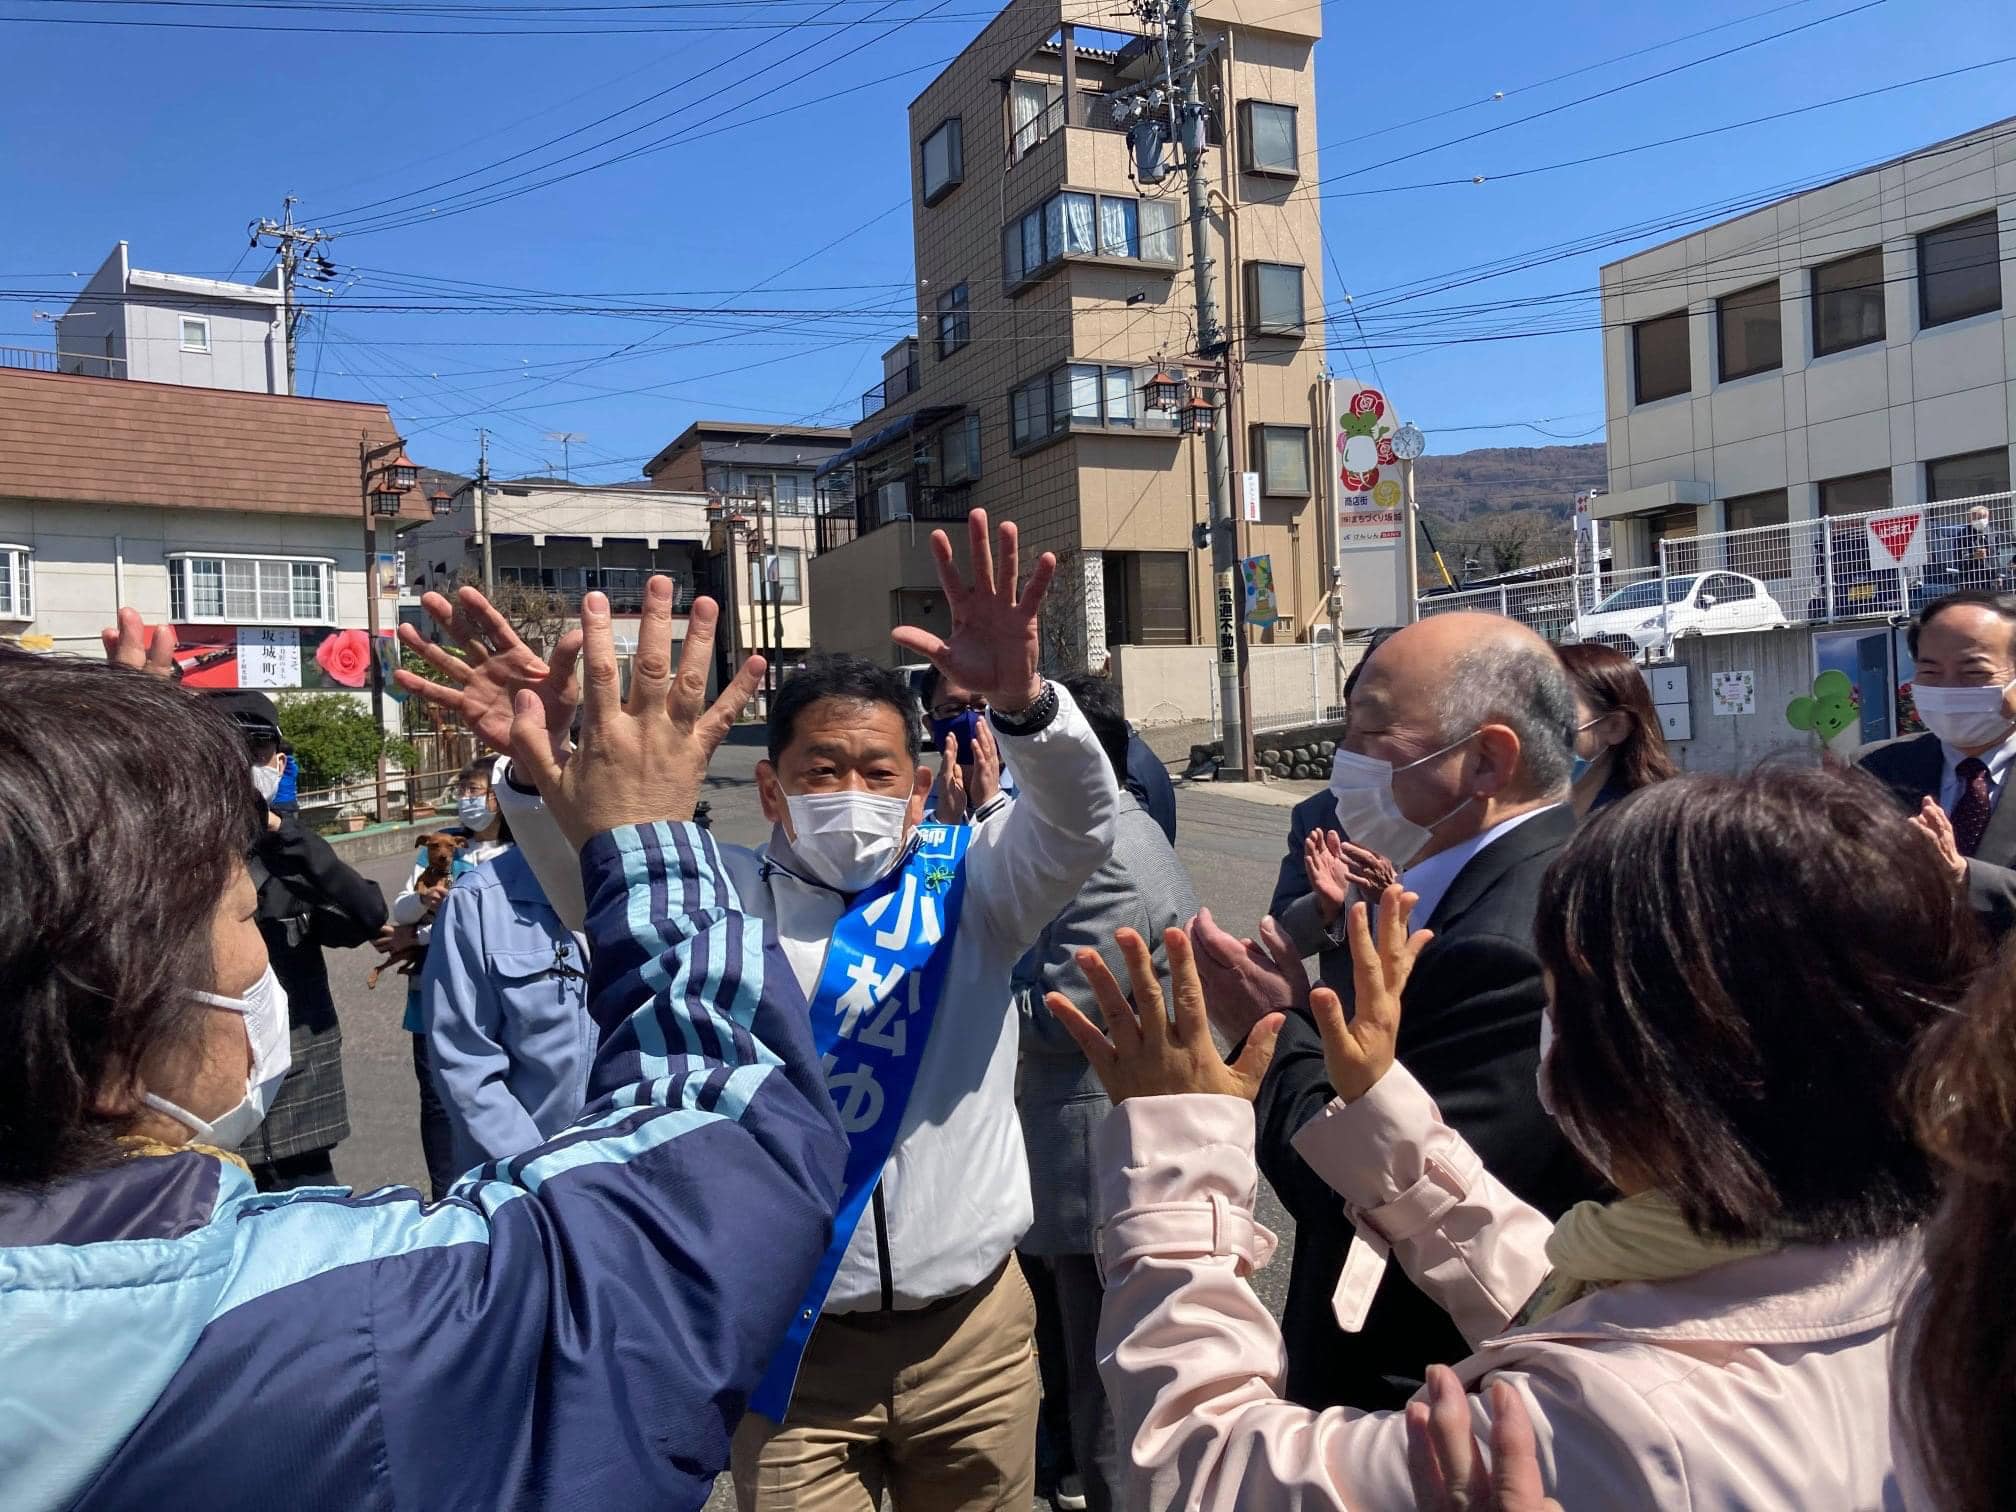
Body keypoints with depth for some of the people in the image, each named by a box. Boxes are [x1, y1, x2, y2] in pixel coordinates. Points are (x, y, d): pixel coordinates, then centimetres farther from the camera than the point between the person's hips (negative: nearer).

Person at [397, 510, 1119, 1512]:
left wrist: (1020, 700, -41)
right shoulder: (728, 897, -2)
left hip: (973, 1331, 1)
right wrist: (540, 768, -41)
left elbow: (1078, 821, -19)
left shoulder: (967, 880, -2)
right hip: (797, 1347, -1)